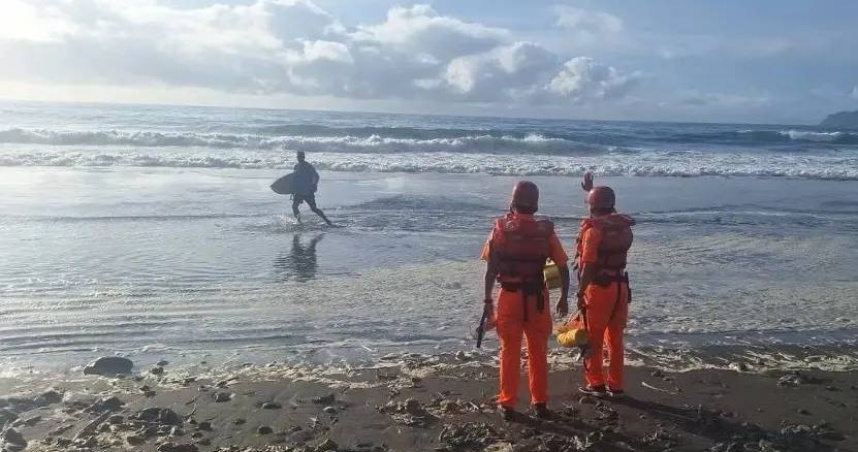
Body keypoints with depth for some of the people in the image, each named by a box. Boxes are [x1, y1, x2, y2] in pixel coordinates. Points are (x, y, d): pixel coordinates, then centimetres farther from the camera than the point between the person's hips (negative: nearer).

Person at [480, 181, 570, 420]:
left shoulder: (501, 229, -7)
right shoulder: (545, 231, -3)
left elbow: (491, 268, -9)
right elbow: (563, 268, -3)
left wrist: (488, 299, -2)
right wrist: (564, 298, 7)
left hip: (509, 297, -1)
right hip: (537, 298, 1)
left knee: (509, 352, 9)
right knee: (538, 352, 13)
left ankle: (508, 404, 13)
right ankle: (540, 403, 19)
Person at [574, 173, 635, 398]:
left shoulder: (593, 230, -16)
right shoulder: (623, 225, 4)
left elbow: (588, 266, -20)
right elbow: (608, 212, 28)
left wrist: (580, 293, -13)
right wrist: (591, 190, 36)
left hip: (599, 288, -6)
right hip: (621, 287, 6)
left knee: (593, 340, 7)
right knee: (615, 339, 14)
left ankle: (596, 384, 13)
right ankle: (616, 385, 20)